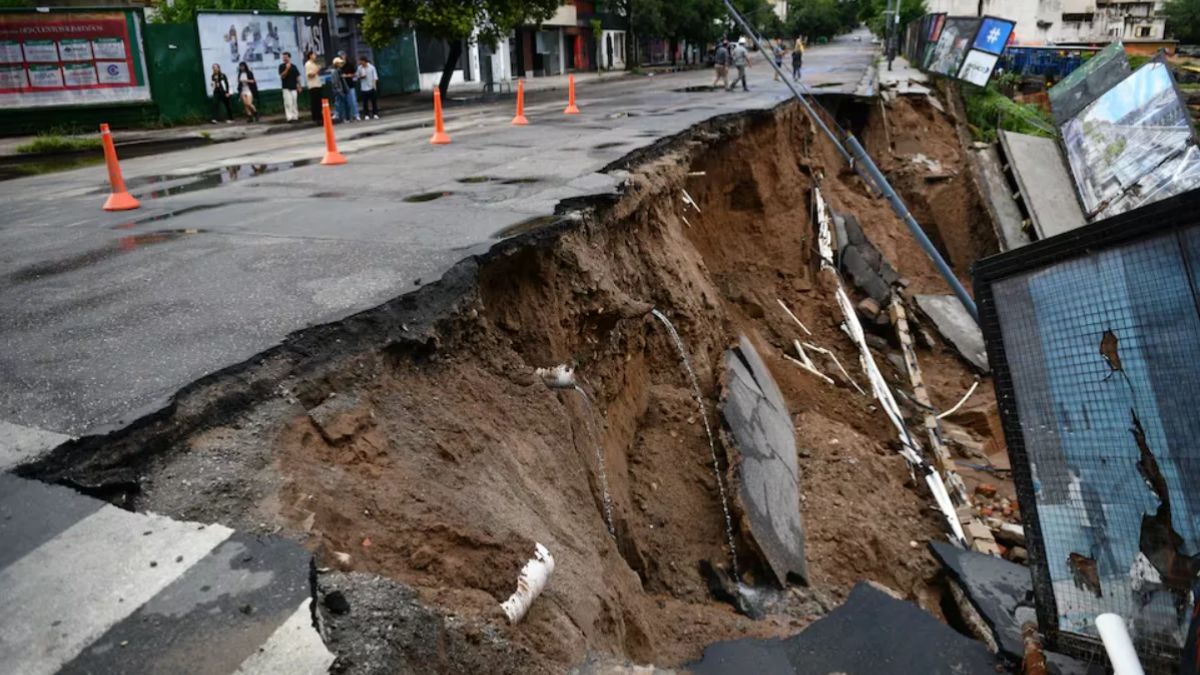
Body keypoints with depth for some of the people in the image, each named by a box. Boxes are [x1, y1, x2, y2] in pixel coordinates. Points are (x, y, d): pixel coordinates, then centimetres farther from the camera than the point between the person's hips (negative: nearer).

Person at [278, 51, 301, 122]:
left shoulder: (293, 66, 9)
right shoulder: (281, 66, -1)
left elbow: (297, 77, 12)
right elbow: (282, 76, -11)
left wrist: (299, 86, 8)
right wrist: (287, 69, -21)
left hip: (294, 87, 4)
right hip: (286, 87, -4)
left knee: (294, 103, 8)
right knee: (288, 103, -10)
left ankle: (295, 116, 13)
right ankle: (289, 117, -13)